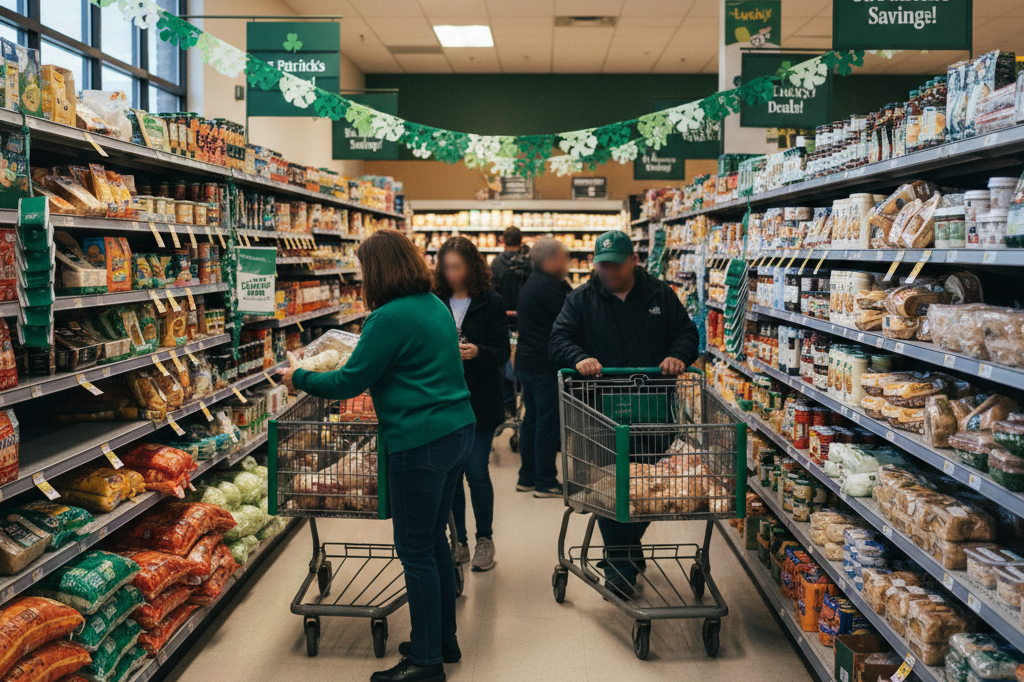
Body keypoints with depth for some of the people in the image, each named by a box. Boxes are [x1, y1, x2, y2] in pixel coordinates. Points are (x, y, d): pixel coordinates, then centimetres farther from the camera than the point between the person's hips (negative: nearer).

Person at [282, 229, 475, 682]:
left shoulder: (390, 318, -16)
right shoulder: (435, 305, 12)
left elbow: (350, 382, -12)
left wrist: (298, 379, 5)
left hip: (421, 443, -10)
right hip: (457, 430, 10)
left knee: (415, 551, 1)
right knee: (433, 540, 19)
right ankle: (444, 641, 31)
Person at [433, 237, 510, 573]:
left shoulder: (491, 302, -3)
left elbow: (503, 352, -7)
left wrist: (477, 352, -25)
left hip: (479, 400, -3)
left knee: (476, 471, -4)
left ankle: (485, 539, 16)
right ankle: (458, 541, 22)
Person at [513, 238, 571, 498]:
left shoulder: (533, 284, 17)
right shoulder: (548, 286, -16)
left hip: (527, 362, 11)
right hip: (544, 365, -11)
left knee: (532, 418, 15)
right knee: (547, 421, -4)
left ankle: (527, 477, 22)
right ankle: (545, 482, 2)